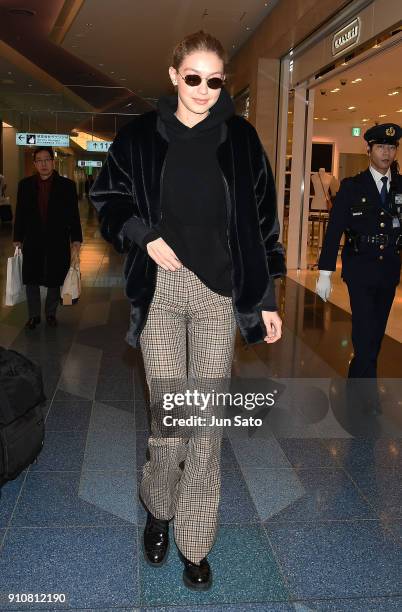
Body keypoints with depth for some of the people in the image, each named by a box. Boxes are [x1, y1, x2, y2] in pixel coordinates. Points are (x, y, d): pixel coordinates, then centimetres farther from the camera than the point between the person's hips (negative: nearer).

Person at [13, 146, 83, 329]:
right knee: (31, 281, 8)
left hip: (58, 243, -1)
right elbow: (20, 214, 7)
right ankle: (33, 315, 24)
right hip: (32, 243, 2)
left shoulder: (67, 185, -2)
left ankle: (51, 313, 28)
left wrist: (76, 240, -7)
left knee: (54, 282, 9)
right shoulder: (25, 185, 3)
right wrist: (17, 239, 5)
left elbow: (74, 215, -2)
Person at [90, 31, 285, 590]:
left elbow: (261, 219, 5)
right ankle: (159, 510, 31)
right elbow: (107, 197, 12)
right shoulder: (141, 135, 4)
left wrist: (267, 299, 2)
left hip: (219, 292, 0)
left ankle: (196, 544, 19)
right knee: (168, 417, 2)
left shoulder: (240, 138, 4)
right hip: (160, 290, 0)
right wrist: (145, 236, -7)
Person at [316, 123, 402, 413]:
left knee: (376, 330, 12)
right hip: (360, 269, -3)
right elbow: (334, 230, -5)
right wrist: (325, 272, -8)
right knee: (365, 329, -7)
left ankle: (358, 377, 30)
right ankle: (369, 389, 5)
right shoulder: (352, 187, -2)